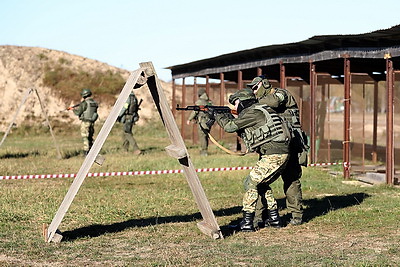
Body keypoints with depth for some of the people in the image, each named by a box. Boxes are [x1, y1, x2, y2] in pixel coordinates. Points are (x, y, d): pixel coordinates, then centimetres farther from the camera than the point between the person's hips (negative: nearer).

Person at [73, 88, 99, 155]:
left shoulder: (84, 103, -15)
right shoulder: (95, 103, 6)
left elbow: (78, 112, -12)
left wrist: (74, 110, 11)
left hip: (85, 122, -7)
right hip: (92, 122, 7)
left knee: (85, 137, -2)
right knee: (90, 137, 18)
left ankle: (86, 151, -4)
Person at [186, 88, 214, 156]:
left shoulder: (199, 102, -9)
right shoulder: (210, 102, 11)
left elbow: (195, 112, -11)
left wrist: (189, 119, -4)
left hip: (202, 122, -7)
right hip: (209, 121, 7)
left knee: (202, 137, -4)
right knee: (206, 136, 14)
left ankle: (204, 152, -6)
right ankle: (205, 151, 18)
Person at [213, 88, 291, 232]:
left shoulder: (253, 113, -10)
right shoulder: (257, 111, 20)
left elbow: (230, 127, -9)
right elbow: (240, 128, 28)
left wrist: (219, 115, 8)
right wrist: (228, 116, 19)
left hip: (274, 155, -10)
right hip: (281, 154, 10)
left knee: (251, 182, -7)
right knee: (261, 183, 22)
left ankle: (247, 222, -8)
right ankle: (274, 217, 23)